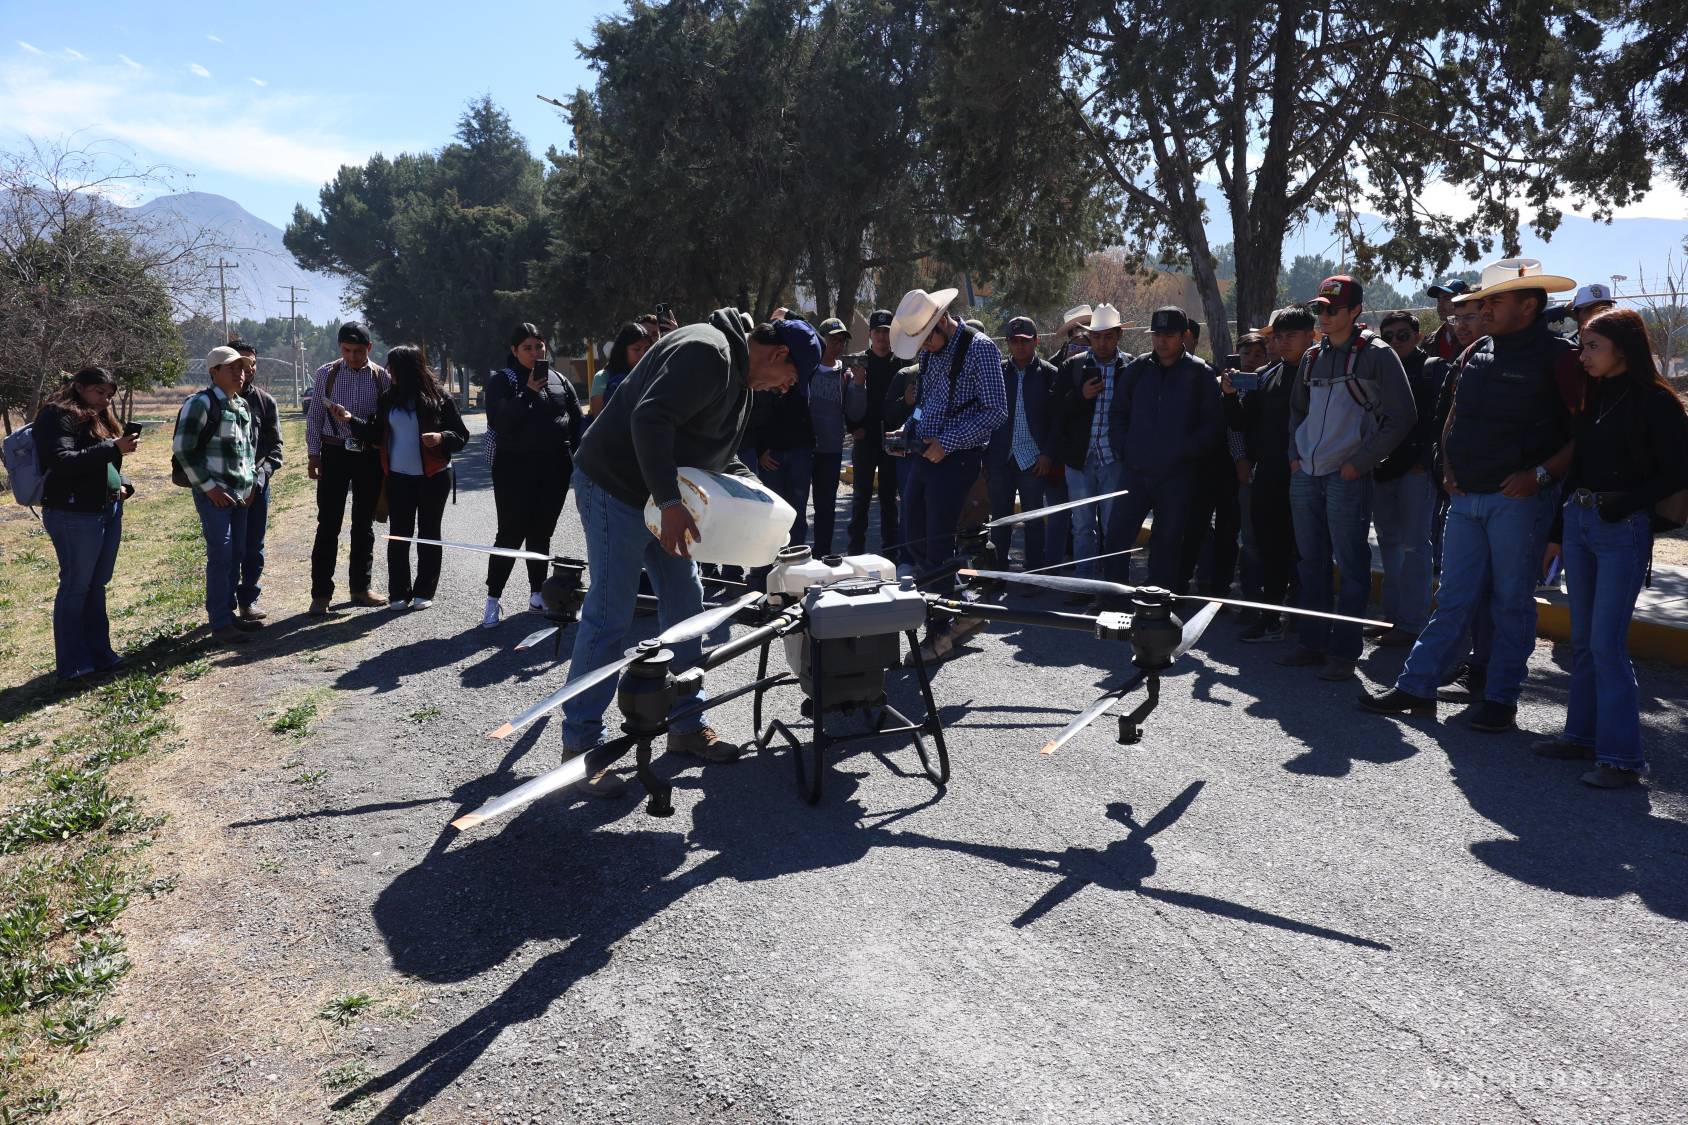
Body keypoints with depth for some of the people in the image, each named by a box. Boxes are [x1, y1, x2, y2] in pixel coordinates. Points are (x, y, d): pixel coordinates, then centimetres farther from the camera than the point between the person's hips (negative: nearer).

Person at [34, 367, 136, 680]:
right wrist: (113, 448, -25)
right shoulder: (58, 416, -9)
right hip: (75, 515, -8)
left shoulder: (100, 418, 18)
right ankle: (72, 665, 6)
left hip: (109, 510, 8)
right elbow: (61, 461, -21)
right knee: (76, 586, -2)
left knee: (97, 585, 14)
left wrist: (123, 484, 6)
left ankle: (99, 653, 23)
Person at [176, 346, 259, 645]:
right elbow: (182, 448, -14)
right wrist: (208, 486, -14)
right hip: (214, 495, -8)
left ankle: (228, 612, 24)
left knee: (236, 555, 12)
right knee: (221, 556, -7)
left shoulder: (243, 405, 15)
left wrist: (251, 482, 14)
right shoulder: (202, 403, -10)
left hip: (240, 495, 8)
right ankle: (220, 623, -1)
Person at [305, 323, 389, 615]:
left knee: (364, 524, 10)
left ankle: (360, 588, 22)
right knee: (328, 524, -1)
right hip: (335, 453, -1)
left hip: (370, 456, 1)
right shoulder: (326, 374, 0)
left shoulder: (381, 377, 0)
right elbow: (314, 416, 5)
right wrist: (313, 454, 1)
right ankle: (321, 593, 5)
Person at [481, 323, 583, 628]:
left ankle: (537, 594, 22)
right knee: (511, 533, -6)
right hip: (515, 468, -4)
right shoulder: (502, 381, 0)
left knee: (541, 533, 11)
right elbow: (499, 421, -15)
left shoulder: (560, 382, 11)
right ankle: (493, 599, 1)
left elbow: (577, 422, 13)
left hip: (554, 469, 4)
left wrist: (576, 459, 3)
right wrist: (529, 392, -21)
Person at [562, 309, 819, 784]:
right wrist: (670, 502, -37)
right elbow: (651, 419, -33)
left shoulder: (739, 374, 13)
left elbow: (715, 448, 22)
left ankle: (686, 726, 23)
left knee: (685, 602, 12)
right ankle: (580, 743, 3)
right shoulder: (707, 353, -21)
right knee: (609, 616, -7)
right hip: (616, 489, -11)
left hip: (660, 495, 11)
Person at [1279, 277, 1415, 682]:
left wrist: (1360, 462, -11)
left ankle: (1344, 652, 3)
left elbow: (1402, 416, -7)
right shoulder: (1312, 358, 14)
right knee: (1311, 563, 12)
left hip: (1348, 478, -6)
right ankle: (1312, 643, 20)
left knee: (1351, 566, -2)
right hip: (1305, 476, 6)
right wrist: (1295, 454, 12)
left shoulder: (1376, 355, -4)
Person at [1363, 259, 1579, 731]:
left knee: (1512, 601, 4)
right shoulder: (1476, 354, 12)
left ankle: (1501, 700, 12)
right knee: (1453, 598, 9)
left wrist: (1542, 473, -16)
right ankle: (1416, 688, 11)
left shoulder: (1555, 356, -7)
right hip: (1467, 497, 6)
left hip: (1519, 498, -5)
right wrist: (1448, 467, 9)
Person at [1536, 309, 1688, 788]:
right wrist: (1557, 533, 17)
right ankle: (1583, 735, 23)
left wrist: (1622, 504, -18)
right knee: (1582, 640, 13)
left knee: (1606, 643, -9)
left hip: (1624, 529, -7)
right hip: (1579, 522, 7)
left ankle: (1621, 756, -2)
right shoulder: (1593, 398, 12)